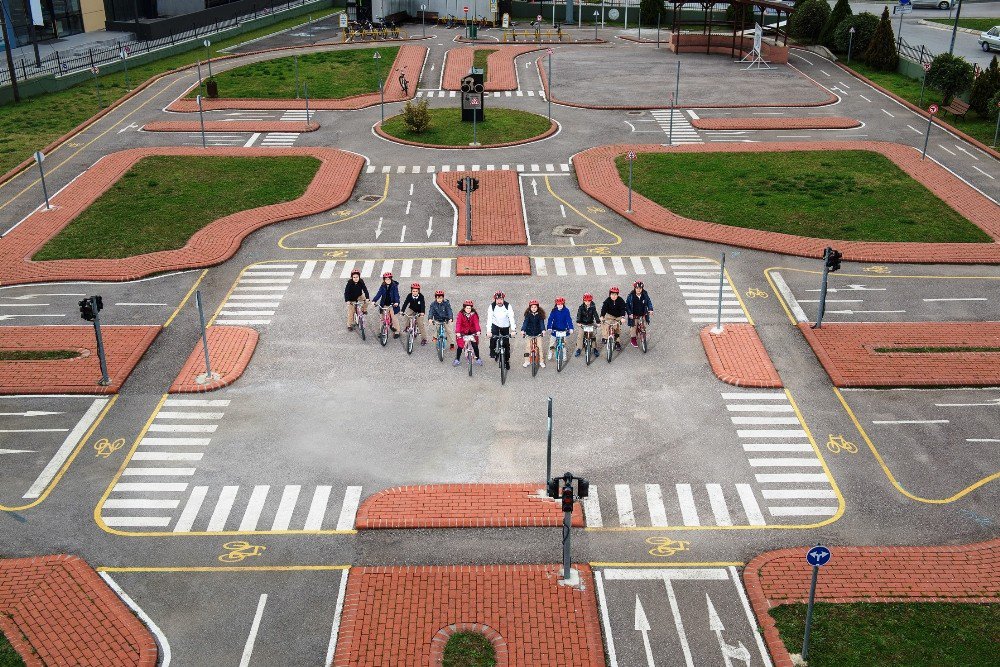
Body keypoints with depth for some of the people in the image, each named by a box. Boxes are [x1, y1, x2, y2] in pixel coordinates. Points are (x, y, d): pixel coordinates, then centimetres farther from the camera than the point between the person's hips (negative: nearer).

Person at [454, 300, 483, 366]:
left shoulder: (474, 314, -9)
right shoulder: (461, 314, -12)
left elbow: (476, 323, -21)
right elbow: (458, 323, -21)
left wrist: (478, 331, -38)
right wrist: (458, 332, -36)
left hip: (472, 332, 1)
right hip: (463, 332, -1)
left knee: (475, 346, -5)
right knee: (460, 346, -5)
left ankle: (478, 359, 14)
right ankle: (457, 359, 14)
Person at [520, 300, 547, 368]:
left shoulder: (540, 315, -5)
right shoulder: (528, 314, -6)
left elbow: (542, 323, -17)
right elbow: (525, 322, -17)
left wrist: (543, 330, -35)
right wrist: (522, 330, -34)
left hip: (538, 333, 0)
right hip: (529, 333, 1)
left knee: (540, 347, -3)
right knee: (527, 347, 2)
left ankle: (541, 361, 8)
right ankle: (527, 361, 13)